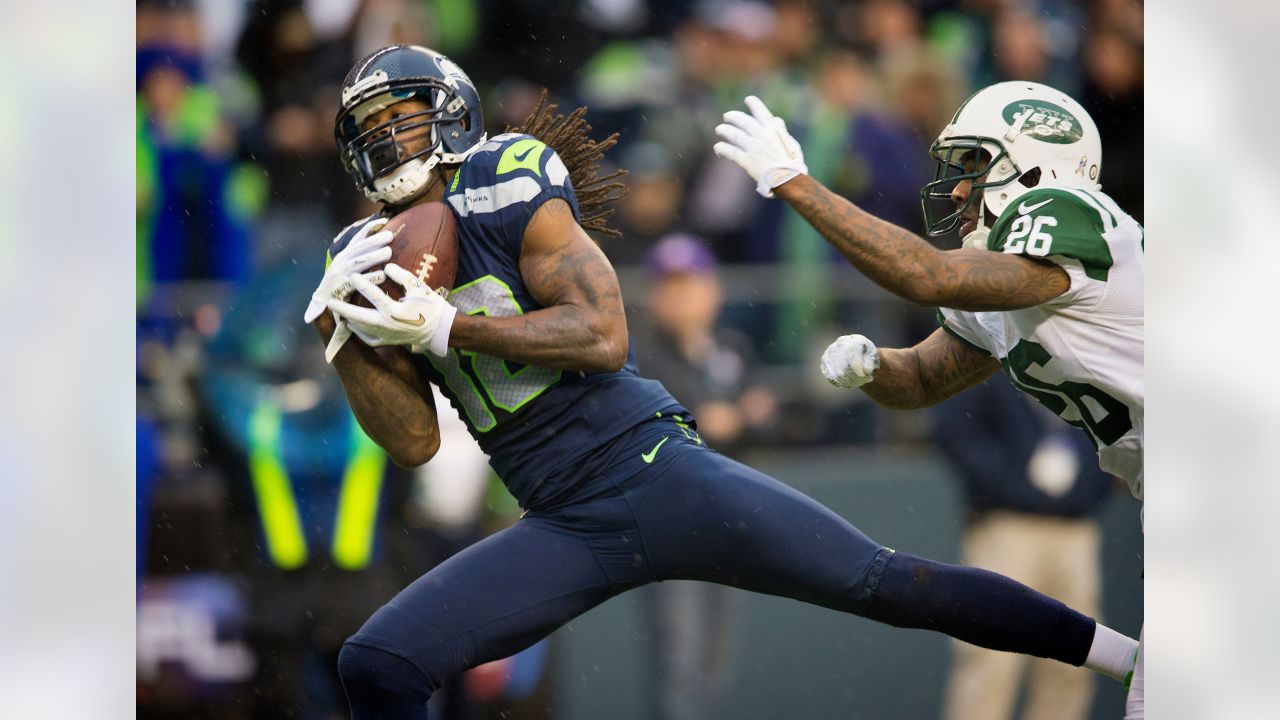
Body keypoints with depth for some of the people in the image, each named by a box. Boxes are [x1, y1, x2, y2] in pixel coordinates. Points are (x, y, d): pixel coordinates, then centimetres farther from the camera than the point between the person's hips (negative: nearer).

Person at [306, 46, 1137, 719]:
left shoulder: (507, 185, -7)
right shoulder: (369, 260, 10)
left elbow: (603, 334, -17)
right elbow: (415, 441, 4)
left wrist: (443, 327, -21)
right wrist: (345, 341, -11)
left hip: (655, 474, -5)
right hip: (568, 534, 5)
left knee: (883, 584, -7)